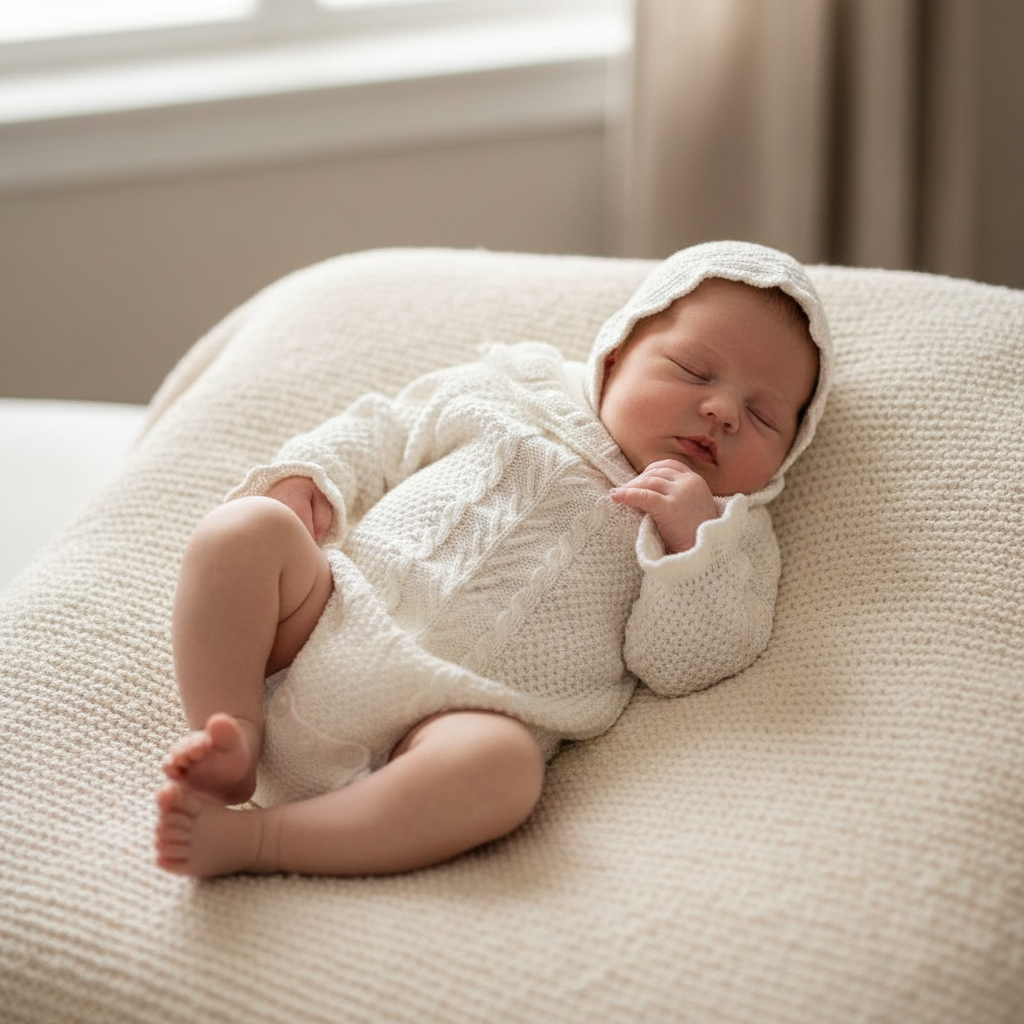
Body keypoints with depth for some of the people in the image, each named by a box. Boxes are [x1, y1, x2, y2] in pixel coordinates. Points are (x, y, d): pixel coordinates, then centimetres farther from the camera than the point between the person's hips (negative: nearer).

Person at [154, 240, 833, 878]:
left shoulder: (731, 536, 14)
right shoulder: (520, 386, 17)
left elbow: (681, 666, 1)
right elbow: (384, 433, 24)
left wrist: (695, 537, -12)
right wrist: (307, 474, 5)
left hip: (468, 708, -3)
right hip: (336, 614, 3)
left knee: (501, 763, -38)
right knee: (245, 530, -20)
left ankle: (250, 838, -33)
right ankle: (234, 749, -18)